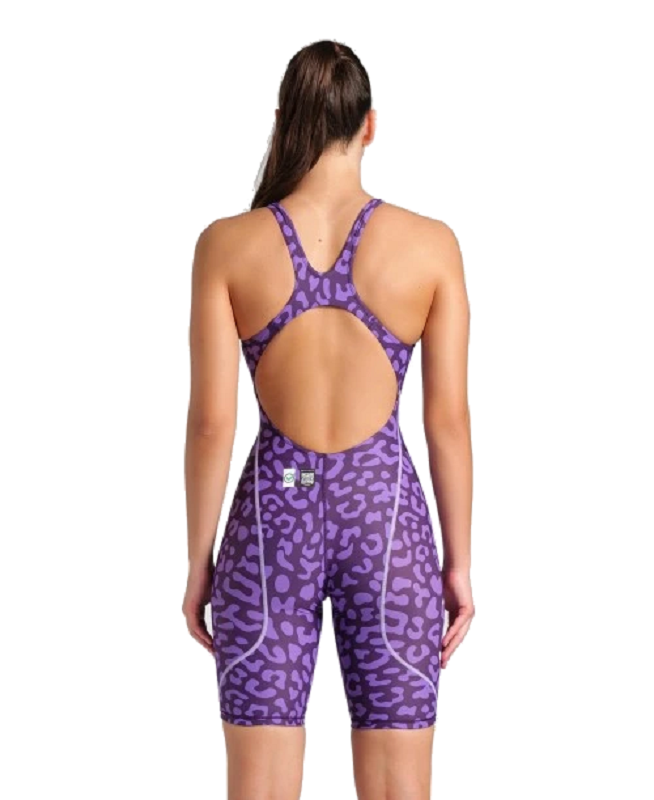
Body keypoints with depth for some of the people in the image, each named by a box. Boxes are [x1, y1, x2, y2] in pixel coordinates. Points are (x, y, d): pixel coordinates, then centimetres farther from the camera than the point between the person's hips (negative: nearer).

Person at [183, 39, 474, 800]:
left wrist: (198, 562, 5)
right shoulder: (430, 244, -5)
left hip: (274, 512, 0)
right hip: (385, 510, 0)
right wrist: (459, 562, 7)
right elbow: (449, 419, -2)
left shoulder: (228, 244, -6)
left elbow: (211, 422, -5)